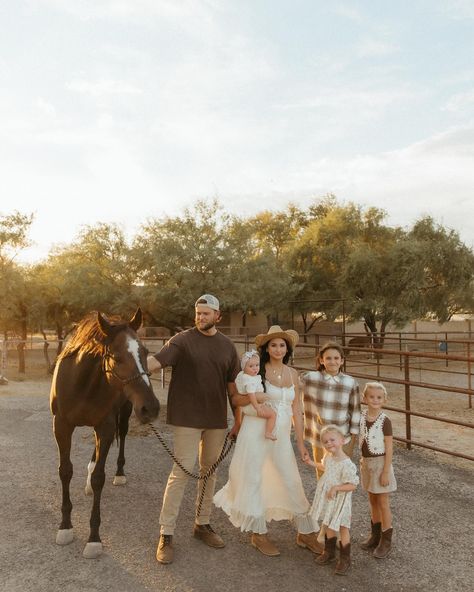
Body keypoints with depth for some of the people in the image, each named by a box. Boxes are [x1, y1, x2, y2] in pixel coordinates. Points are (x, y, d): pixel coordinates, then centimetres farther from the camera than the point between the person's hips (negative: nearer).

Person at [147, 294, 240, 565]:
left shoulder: (227, 346, 6)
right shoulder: (183, 340, -8)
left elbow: (232, 385, 11)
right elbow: (156, 361, -22)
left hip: (216, 420, 5)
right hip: (187, 419, -5)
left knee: (210, 471, 14)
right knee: (182, 472, -4)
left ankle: (203, 524, 30)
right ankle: (166, 534, 8)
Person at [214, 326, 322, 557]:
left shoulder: (292, 373, 6)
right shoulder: (258, 370, -7)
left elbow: (296, 410, 8)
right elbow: (235, 399, -7)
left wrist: (301, 443, 8)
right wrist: (253, 397, -27)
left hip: (281, 435, 4)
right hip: (256, 431, -4)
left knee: (292, 482, 8)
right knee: (253, 479, 5)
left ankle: (305, 533, 23)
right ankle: (258, 534, 22)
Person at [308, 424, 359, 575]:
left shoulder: (346, 464, -27)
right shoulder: (328, 457, -2)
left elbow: (352, 485, -25)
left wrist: (336, 488, -31)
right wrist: (313, 463, 14)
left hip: (340, 499, -7)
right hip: (327, 498, 7)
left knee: (342, 527, 7)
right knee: (328, 525, 21)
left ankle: (345, 559, 23)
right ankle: (329, 552, 40)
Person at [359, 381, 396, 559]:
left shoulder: (385, 421, -17)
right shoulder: (362, 417, -2)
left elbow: (389, 448, -15)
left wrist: (386, 471, -15)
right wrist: (362, 461, 9)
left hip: (380, 463, -5)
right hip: (366, 463, 5)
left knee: (383, 503, 5)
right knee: (372, 501, 18)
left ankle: (386, 541, 18)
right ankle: (375, 534, 34)